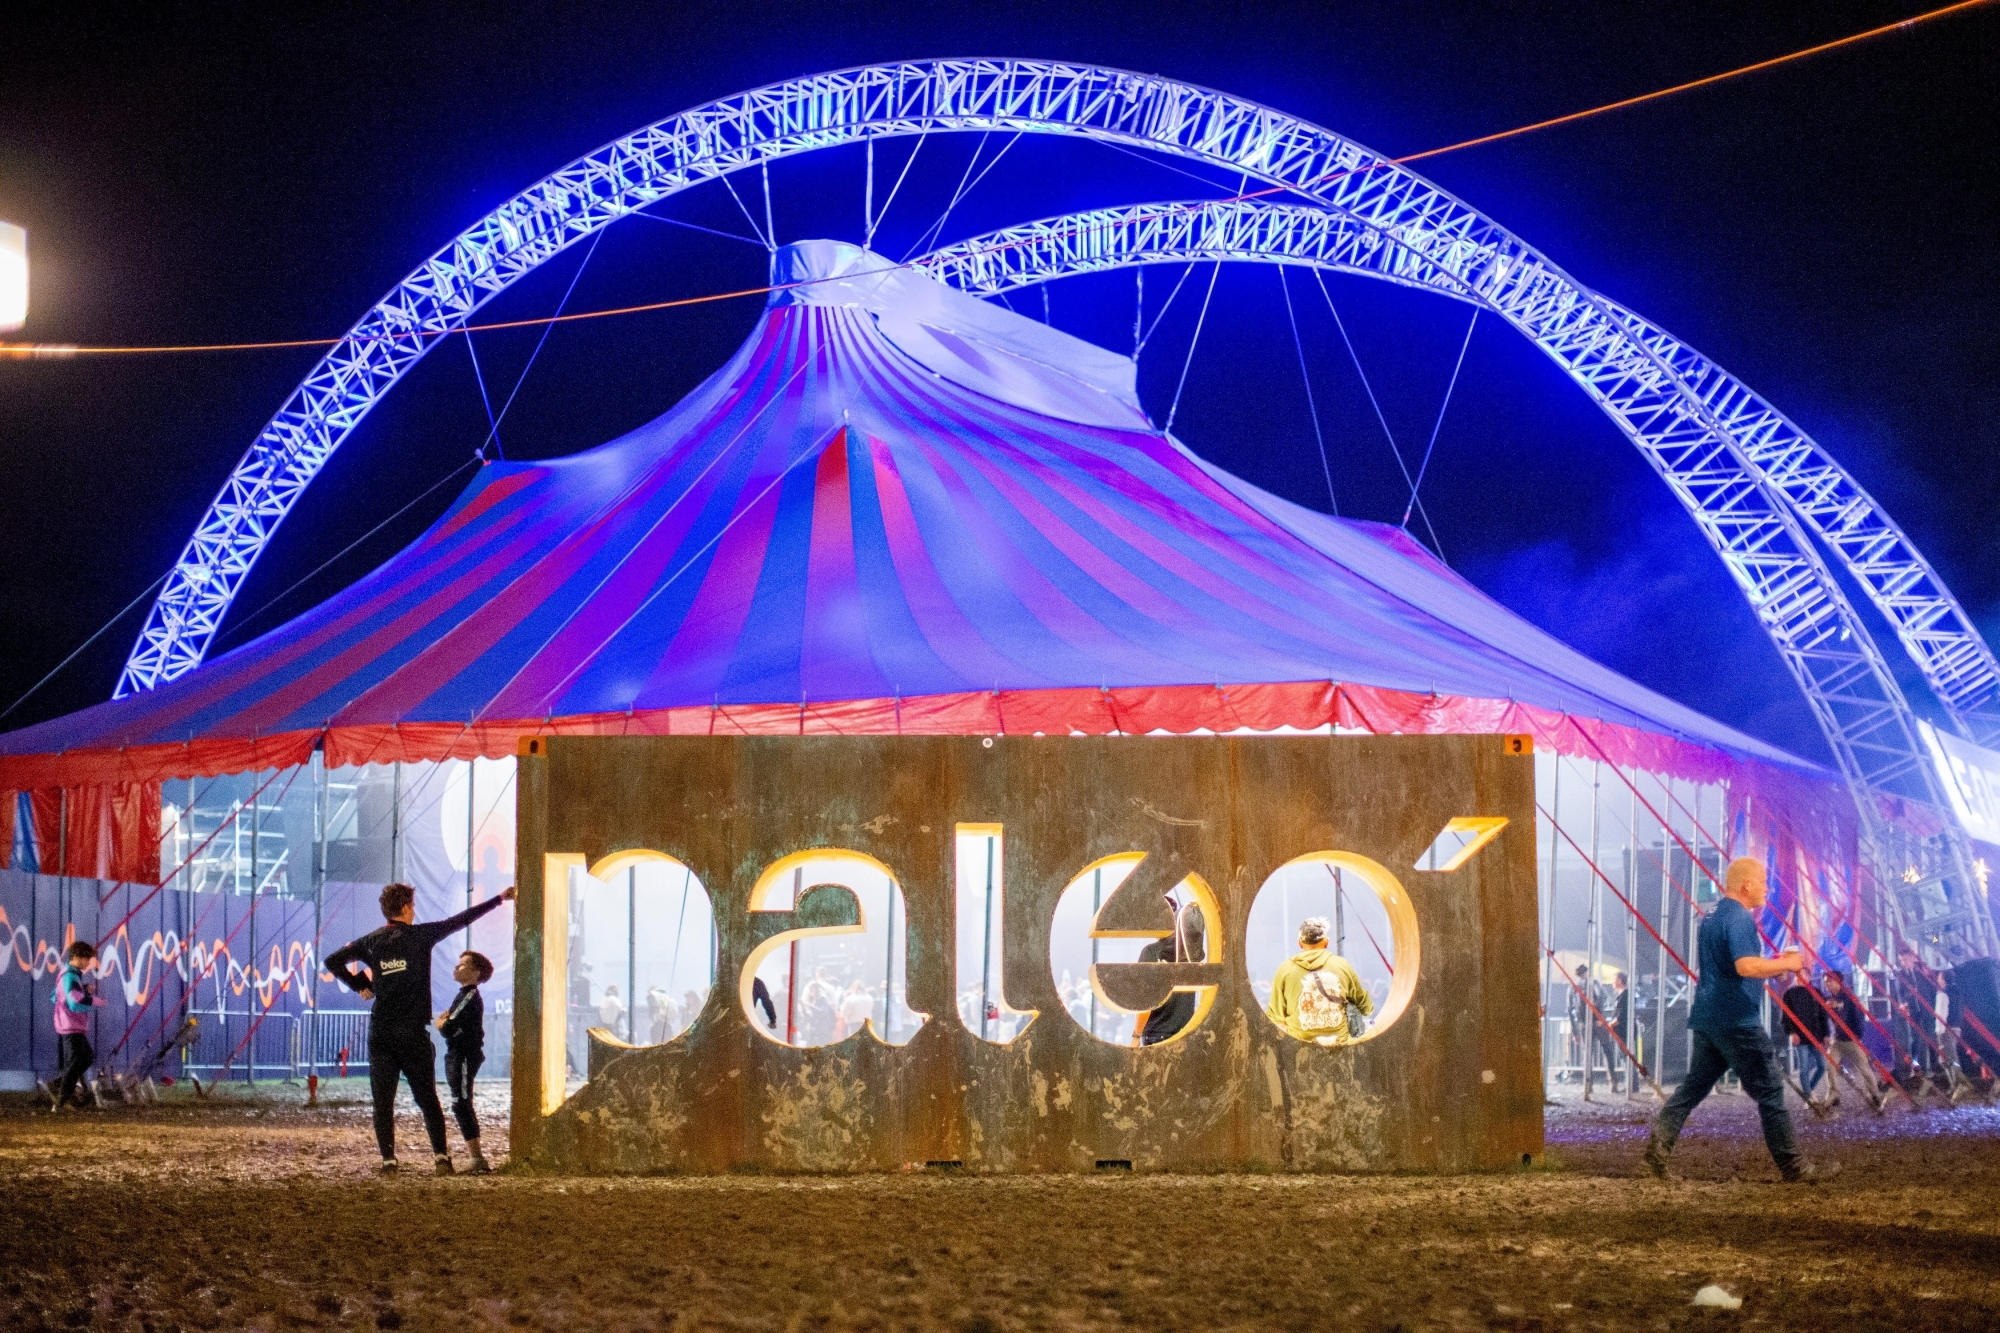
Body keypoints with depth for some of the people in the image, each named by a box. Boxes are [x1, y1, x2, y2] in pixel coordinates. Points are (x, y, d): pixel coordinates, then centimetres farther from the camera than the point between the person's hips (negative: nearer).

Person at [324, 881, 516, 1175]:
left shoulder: (371, 941, 6)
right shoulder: (420, 935, -2)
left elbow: (332, 961, 7)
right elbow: (460, 920, 3)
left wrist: (359, 985, 12)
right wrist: (500, 898, 10)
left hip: (380, 1032, 2)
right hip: (413, 1031, -2)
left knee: (383, 1100, 4)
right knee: (427, 1097, 6)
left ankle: (388, 1158, -4)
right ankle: (440, 1154, -3)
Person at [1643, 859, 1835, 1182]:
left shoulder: (1712, 918, 18)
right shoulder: (1740, 918, -14)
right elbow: (1746, 966, -27)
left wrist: (1772, 966, 23)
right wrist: (1785, 964, -13)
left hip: (1706, 1019, 9)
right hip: (1737, 1021, -9)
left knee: (1694, 1086, 8)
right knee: (1770, 1091, -2)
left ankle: (1659, 1141, -7)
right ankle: (1794, 1166, 1)